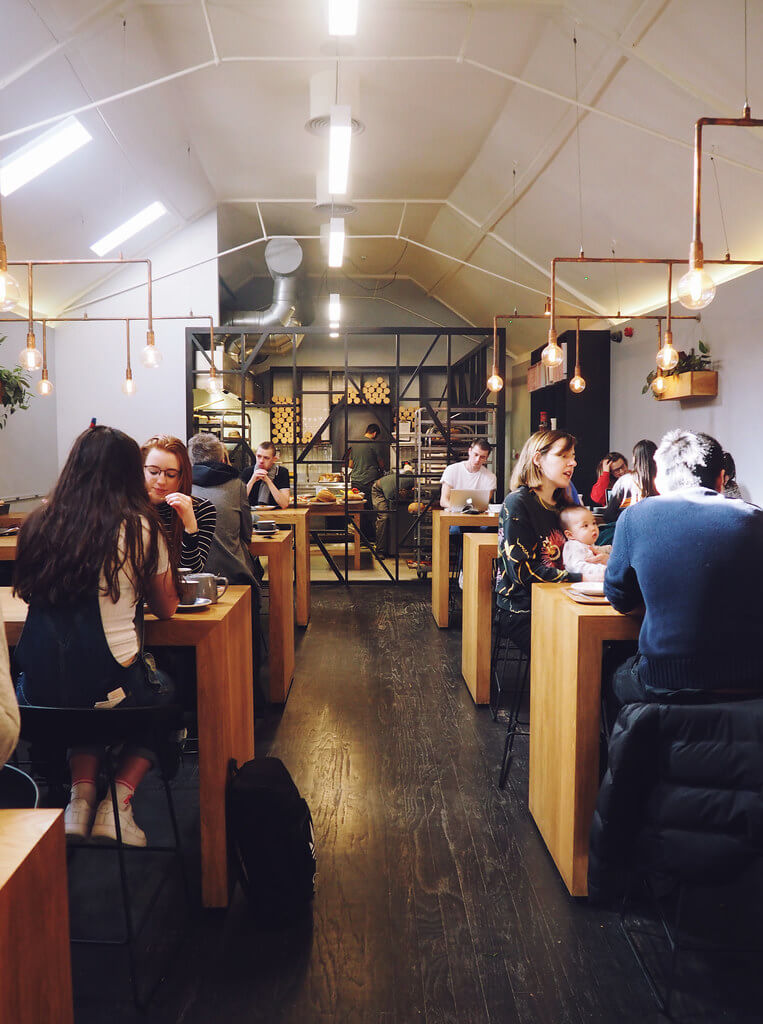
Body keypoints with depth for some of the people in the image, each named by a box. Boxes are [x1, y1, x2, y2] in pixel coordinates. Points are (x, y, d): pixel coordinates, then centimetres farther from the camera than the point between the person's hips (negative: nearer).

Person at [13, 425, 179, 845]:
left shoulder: (39, 523, 2)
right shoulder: (138, 527, -8)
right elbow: (166, 608, 5)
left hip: (39, 693, 4)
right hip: (111, 689, -4)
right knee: (166, 692, 29)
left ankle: (81, 793, 19)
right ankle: (118, 801, 15)